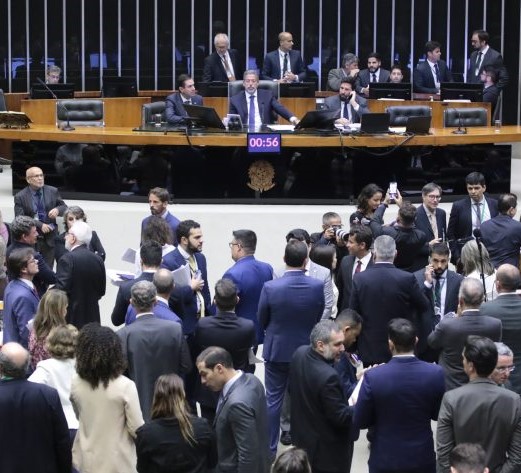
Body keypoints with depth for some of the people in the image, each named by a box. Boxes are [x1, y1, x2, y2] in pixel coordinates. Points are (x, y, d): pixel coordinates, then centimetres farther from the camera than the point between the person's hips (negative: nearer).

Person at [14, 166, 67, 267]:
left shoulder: (53, 191, 2)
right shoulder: (20, 197, -5)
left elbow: (64, 207, 11)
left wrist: (57, 210, -15)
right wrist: (40, 225, -22)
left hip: (50, 238, 2)